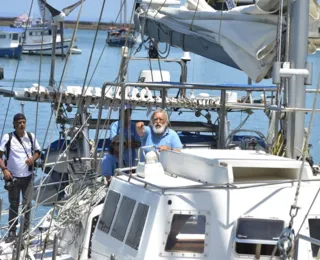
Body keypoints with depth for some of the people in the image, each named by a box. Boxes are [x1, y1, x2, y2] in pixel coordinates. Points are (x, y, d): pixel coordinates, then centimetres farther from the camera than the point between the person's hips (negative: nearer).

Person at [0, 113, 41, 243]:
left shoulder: (31, 136, 1)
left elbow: (38, 152, 13)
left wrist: (33, 158, -9)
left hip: (28, 177, 2)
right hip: (13, 177, -2)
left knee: (27, 205, 4)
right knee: (14, 205, 6)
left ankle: (25, 231, 13)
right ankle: (12, 232, 12)